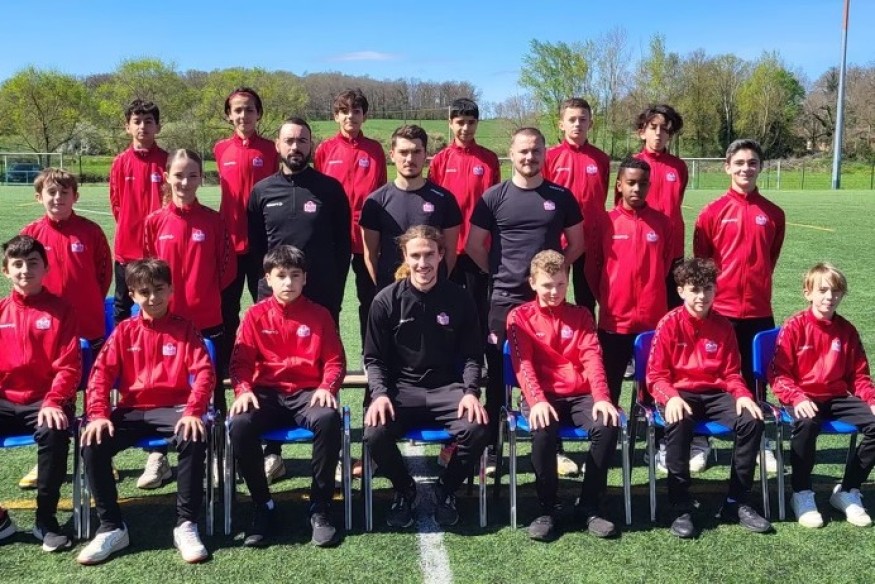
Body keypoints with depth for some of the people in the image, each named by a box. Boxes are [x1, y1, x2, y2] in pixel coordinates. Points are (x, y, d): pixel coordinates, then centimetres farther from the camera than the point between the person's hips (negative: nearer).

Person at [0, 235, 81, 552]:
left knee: (54, 432, -34)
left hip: (45, 402, -3)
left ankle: (46, 519, -16)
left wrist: (53, 402, -18)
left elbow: (69, 365, -5)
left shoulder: (61, 311, 1)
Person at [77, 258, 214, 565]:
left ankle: (186, 525, -20)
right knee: (92, 444, -23)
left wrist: (193, 411, -22)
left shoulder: (185, 329, 3)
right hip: (132, 410, 3)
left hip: (174, 408, -2)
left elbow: (204, 372, -6)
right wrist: (98, 415, -13)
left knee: (195, 439, -34)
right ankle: (111, 527, -9)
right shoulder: (124, 331, 9)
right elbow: (101, 374, 2)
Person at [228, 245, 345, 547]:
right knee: (239, 425, -31)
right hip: (266, 392, 1)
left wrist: (327, 387, -13)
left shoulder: (319, 315, 8)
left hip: (308, 392, -1)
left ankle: (320, 508, -19)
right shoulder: (255, 315, 8)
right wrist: (243, 390, -13)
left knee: (329, 419, -35)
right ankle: (263, 506, -9)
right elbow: (241, 360, 6)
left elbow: (335, 360, 6)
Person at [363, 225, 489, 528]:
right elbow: (374, 358, 3)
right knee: (375, 434, -29)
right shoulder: (386, 301, -1)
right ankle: (404, 489, 6)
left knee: (476, 430, -28)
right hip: (401, 388, 0)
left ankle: (446, 489, 4)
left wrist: (470, 392, -13)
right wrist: (380, 393, -15)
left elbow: (471, 355, 5)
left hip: (448, 388, 1)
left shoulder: (459, 299, 2)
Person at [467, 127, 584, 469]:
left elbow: (576, 244, 13)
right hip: (505, 298, -1)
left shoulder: (561, 197, 5)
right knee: (499, 373, 5)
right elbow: (473, 245, 5)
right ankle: (491, 447, 13)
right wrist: (499, 272, 2)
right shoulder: (494, 197, 1)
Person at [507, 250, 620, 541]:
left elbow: (592, 358, 0)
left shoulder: (581, 315, 14)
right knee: (543, 431, -35)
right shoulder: (520, 316, 6)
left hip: (581, 394, 3)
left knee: (607, 426, -28)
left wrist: (601, 398, -17)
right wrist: (537, 400, -23)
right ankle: (546, 509, -15)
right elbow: (523, 364, -6)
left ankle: (589, 506, -11)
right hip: (543, 396, -2)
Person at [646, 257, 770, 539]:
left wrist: (743, 395, -11)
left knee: (751, 421, -23)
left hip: (715, 394, 4)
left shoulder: (723, 325, 7)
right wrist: (671, 397, -25)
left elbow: (731, 373, 10)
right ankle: (682, 509, -24)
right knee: (678, 424, -37)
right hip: (680, 393, -4)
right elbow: (656, 375, -6)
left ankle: (736, 503, -7)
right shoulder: (669, 324, -4)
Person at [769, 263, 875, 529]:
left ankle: (847, 491, 0)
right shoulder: (794, 326, -6)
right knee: (806, 424, -37)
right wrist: (798, 398, -25)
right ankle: (802, 494, -16)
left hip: (837, 397, 5)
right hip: (802, 398, -5)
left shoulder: (846, 330, 8)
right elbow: (778, 373, -9)